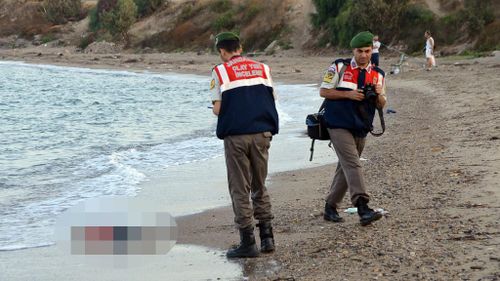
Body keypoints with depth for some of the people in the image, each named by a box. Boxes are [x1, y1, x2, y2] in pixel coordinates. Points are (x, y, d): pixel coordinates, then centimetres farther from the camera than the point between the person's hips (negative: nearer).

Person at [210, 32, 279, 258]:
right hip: (262, 133, 4)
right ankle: (267, 237, 14)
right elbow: (271, 101, 7)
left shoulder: (220, 71, 0)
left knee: (240, 190, 4)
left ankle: (248, 242, 3)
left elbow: (218, 109, -5)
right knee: (259, 187, 17)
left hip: (236, 135, -4)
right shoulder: (262, 68, 11)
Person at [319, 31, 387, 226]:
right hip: (339, 125, -5)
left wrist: (379, 95, -11)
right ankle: (363, 208, -29)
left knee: (345, 168, 12)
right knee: (352, 164, -19)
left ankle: (330, 208, 25)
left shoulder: (378, 75, 10)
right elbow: (323, 91, -2)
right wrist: (348, 94, -14)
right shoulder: (339, 67, -2)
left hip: (361, 128, 6)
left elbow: (381, 105, 12)